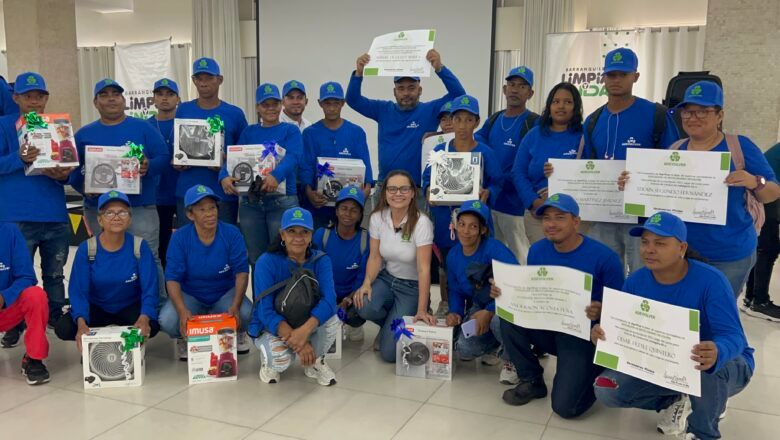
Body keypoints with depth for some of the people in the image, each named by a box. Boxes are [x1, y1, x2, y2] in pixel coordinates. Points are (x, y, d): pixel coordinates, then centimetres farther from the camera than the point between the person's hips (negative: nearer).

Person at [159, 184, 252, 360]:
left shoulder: (232, 233, -13)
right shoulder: (179, 237, -13)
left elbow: (242, 272, -16)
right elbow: (172, 278, -17)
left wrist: (236, 305, -32)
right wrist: (182, 311, -35)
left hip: (225, 294, 0)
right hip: (190, 296, 0)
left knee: (246, 313, -30)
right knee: (167, 320, -29)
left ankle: (238, 333, 10)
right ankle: (184, 338, 10)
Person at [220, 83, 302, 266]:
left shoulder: (290, 131, 3)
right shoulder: (248, 132, 14)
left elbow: (293, 156, -15)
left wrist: (276, 175, -36)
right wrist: (225, 177, -19)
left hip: (281, 201, -3)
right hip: (250, 202, 4)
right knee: (255, 258, 10)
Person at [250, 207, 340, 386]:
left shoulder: (320, 260, -12)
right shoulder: (267, 262, -19)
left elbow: (329, 300, -27)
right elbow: (265, 311, -24)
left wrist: (304, 330, -45)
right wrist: (297, 342, -36)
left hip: (309, 325, 2)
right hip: (271, 327, -2)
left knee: (331, 319, -30)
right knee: (280, 359, -35)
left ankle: (314, 361, 0)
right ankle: (269, 360, 5)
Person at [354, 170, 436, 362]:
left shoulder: (421, 222, -20)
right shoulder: (377, 218, -6)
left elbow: (423, 269, -24)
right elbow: (375, 257, -4)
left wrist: (422, 310, -30)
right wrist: (367, 283, -25)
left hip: (412, 287, -4)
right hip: (386, 279, 4)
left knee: (389, 352, -17)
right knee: (364, 306, -31)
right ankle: (390, 324, 6)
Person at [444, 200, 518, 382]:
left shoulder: (495, 249, -23)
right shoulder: (453, 256, -2)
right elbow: (456, 291, 12)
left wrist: (489, 312, -35)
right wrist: (454, 312, -10)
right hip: (479, 306, 5)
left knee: (498, 320, -40)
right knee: (464, 349, -18)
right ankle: (493, 345, 19)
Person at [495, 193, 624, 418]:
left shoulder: (604, 257, -17)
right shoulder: (537, 251, -3)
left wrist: (601, 312, -32)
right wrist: (504, 291, -13)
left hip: (583, 334, -5)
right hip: (548, 328, 5)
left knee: (565, 407, -17)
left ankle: (595, 371, 17)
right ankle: (532, 381, -1)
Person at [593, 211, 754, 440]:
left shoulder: (711, 280, -26)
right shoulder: (636, 281, -11)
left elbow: (732, 336, -33)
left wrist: (716, 354, -57)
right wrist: (602, 333, -33)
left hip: (725, 363, -4)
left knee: (708, 366, -43)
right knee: (606, 389, -14)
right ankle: (676, 402, 11)